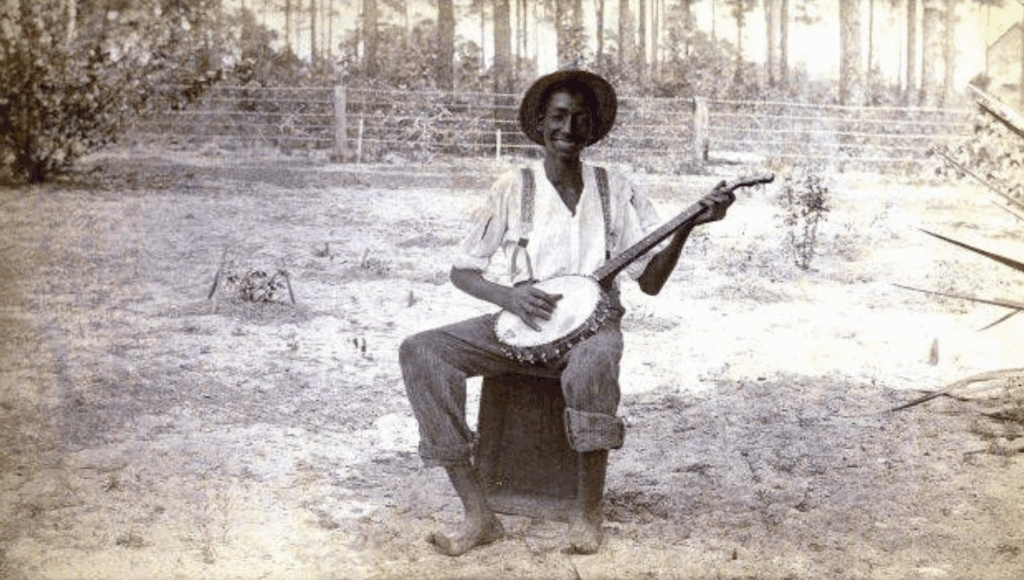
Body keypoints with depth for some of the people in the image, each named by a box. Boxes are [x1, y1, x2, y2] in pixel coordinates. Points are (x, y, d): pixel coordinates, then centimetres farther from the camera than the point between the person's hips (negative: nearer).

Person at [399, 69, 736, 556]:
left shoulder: (616, 191, 6)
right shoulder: (513, 189, 5)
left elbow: (650, 280, 1)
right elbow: (462, 270, 6)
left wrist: (688, 226, -14)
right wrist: (510, 297, -13)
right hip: (521, 323, 2)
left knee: (593, 362, -40)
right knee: (420, 352, -22)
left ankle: (587, 512, -21)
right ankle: (478, 515, -25)